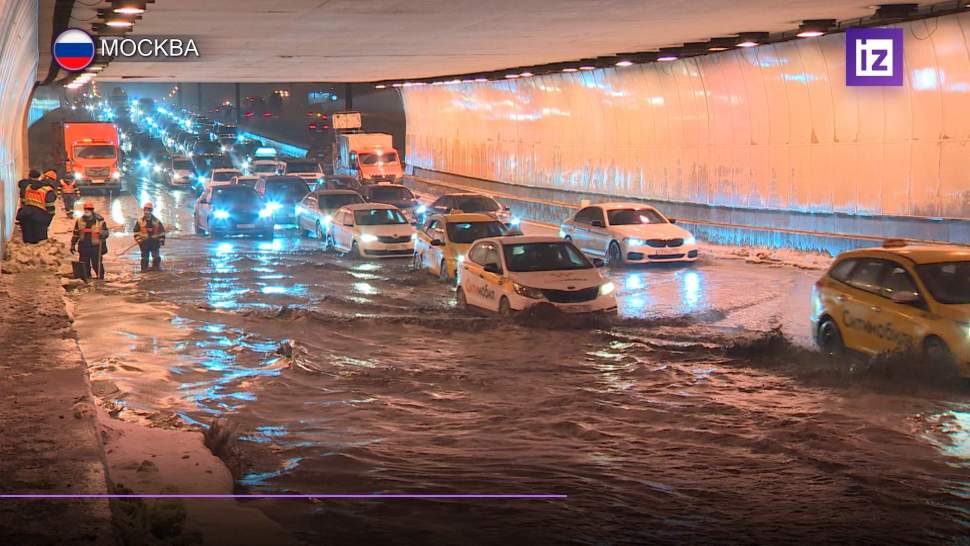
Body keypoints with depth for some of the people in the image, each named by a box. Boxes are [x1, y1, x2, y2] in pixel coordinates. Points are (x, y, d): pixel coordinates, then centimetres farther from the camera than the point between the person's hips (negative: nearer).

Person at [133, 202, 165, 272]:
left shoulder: (156, 221, 2)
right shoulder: (140, 221, -1)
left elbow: (162, 230, 7)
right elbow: (136, 231, 3)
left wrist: (161, 240, 2)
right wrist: (138, 239, -7)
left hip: (154, 241, 1)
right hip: (144, 242, -1)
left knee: (156, 255, 1)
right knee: (145, 255, 6)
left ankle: (156, 266, 14)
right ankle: (144, 268, 14)